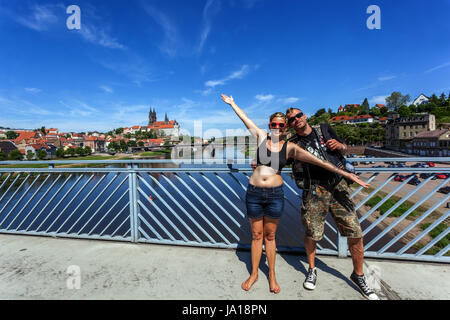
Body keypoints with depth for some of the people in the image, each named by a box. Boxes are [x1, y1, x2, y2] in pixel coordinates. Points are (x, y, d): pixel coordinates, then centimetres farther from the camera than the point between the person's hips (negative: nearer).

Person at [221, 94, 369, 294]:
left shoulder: (290, 148, 0)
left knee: (270, 236, 14)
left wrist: (345, 173, -6)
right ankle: (254, 274, 31)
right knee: (256, 235, 13)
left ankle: (272, 275, 35)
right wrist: (232, 104, 21)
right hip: (254, 193, 0)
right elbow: (245, 118, 10)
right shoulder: (262, 137, 1)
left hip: (275, 195, 0)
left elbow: (318, 161, -4)